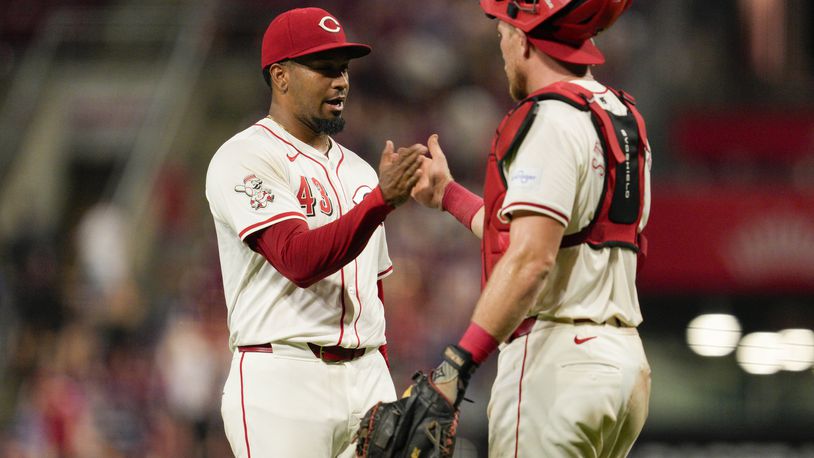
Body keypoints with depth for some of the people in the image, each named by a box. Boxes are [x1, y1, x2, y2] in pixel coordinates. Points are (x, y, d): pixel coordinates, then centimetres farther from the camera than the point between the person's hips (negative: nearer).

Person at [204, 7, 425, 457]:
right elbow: (299, 259, -20)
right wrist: (381, 198, -30)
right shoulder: (244, 159, -6)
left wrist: (383, 395, 16)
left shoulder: (358, 170, 19)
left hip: (368, 381, 7)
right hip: (284, 384, -7)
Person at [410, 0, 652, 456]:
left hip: (557, 364, -9)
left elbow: (532, 259, -22)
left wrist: (459, 362, -26)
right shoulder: (625, 120, 17)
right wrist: (448, 195, 37)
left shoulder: (551, 120, -11)